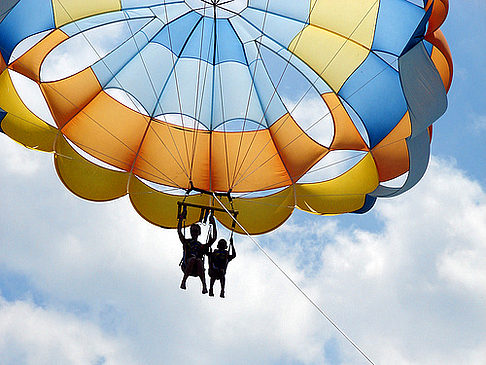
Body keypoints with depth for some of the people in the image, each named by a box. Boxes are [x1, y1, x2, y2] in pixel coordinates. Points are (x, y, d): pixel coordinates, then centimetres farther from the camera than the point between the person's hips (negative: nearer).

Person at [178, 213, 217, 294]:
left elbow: (213, 239, 19)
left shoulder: (202, 246, 27)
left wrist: (214, 225, 18)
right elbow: (179, 232, 14)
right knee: (192, 259, -34)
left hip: (197, 269, 1)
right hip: (187, 265, -1)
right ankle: (183, 281, -43)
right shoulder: (186, 241, 25)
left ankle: (204, 285, -52)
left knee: (199, 260, -35)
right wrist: (181, 219, 13)